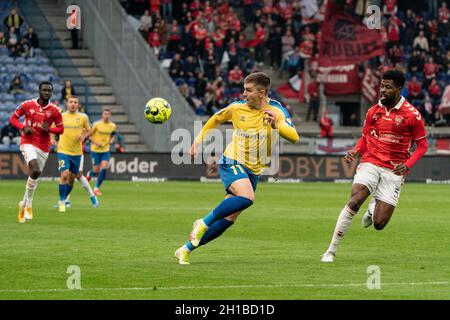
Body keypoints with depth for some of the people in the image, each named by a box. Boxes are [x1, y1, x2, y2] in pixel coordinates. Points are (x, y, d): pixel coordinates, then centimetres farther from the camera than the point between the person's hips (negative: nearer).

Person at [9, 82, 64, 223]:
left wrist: (49, 129, -12)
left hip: (44, 147, 3)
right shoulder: (28, 105, -2)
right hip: (28, 143, -3)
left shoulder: (55, 110, 1)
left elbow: (60, 129, 9)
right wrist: (23, 127, -12)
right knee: (35, 170, -24)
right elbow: (13, 118, 7)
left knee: (35, 175, 7)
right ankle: (28, 205, -12)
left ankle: (24, 203, 30)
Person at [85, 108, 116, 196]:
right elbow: (89, 135, -6)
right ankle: (89, 174, 40)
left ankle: (97, 188, -3)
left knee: (104, 169, -15)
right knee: (96, 170, 1)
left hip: (105, 150, 3)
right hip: (95, 150, -3)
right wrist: (96, 143, -19)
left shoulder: (113, 126, 0)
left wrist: (111, 140, -3)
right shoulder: (97, 124, -12)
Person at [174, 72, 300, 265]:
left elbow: (294, 137, -20)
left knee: (228, 219, 0)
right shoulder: (237, 108, -4)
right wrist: (198, 141, 16)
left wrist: (276, 126, -38)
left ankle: (186, 249, 11)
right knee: (247, 197, -32)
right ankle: (204, 223, -18)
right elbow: (216, 119, 16)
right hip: (232, 162, -2)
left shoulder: (275, 111, -8)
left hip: (254, 171, 2)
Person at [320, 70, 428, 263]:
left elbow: (422, 145, 1)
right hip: (370, 163, 2)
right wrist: (355, 152, -3)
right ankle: (331, 251, -18)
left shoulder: (411, 114, -4)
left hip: (393, 172, -2)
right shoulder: (374, 111, 8)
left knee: (379, 224, -7)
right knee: (354, 201, -25)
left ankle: (374, 207, 33)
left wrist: (407, 164, -15)